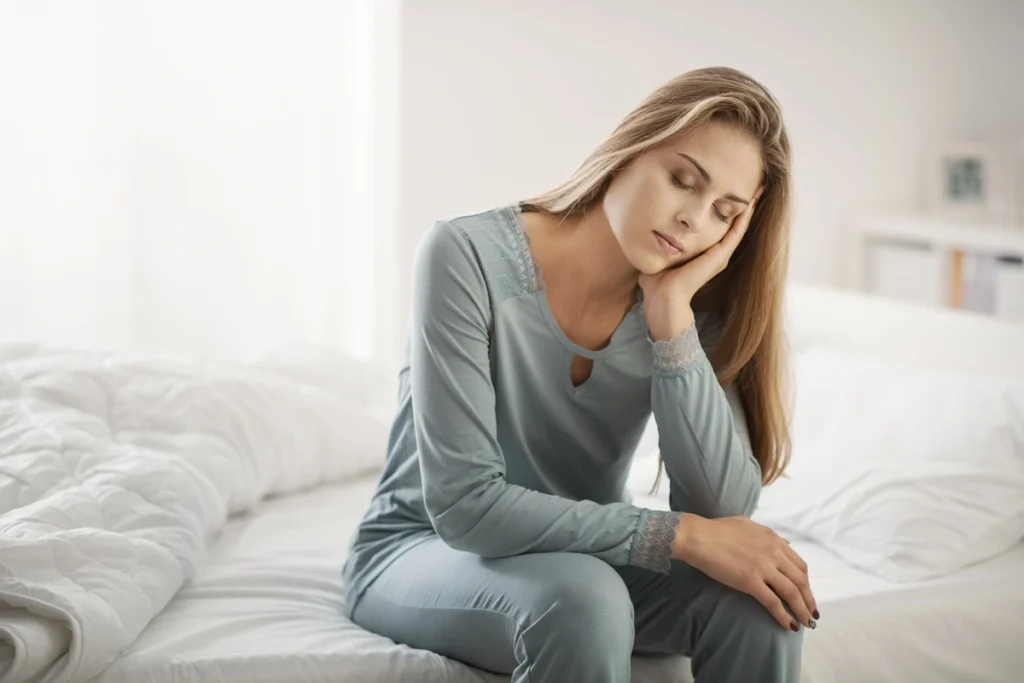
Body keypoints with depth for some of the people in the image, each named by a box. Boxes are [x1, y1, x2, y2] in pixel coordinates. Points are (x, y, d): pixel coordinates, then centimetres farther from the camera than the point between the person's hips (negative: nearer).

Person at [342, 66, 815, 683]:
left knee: (757, 594, -23)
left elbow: (724, 511, -20)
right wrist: (679, 535, -30)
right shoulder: (468, 256, -23)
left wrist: (672, 312, -26)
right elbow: (465, 506, -28)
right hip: (424, 553, -4)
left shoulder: (689, 306, -9)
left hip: (584, 556, 4)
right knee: (582, 599, -35)